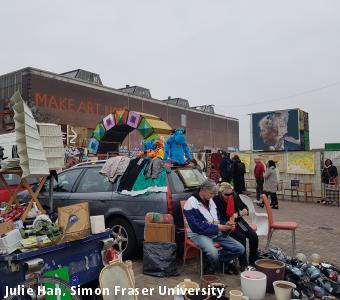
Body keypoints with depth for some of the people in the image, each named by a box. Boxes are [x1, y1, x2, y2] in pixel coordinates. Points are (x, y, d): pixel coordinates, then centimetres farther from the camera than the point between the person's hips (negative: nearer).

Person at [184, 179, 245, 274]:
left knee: (240, 249, -7)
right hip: (199, 234, -7)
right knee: (213, 253, -36)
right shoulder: (191, 203, -13)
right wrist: (218, 227, -18)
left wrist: (225, 225, -3)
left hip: (215, 233, 7)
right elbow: (197, 227, -20)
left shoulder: (210, 201, 11)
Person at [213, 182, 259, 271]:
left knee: (254, 236, -12)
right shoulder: (216, 200, -17)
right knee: (241, 237, -28)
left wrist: (245, 210, -12)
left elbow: (243, 205, 12)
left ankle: (253, 262, 4)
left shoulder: (235, 195, -2)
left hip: (238, 220, 6)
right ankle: (243, 265, -15)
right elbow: (219, 218, -17)